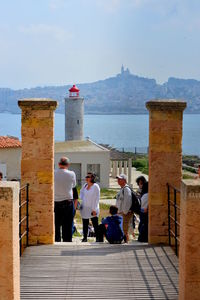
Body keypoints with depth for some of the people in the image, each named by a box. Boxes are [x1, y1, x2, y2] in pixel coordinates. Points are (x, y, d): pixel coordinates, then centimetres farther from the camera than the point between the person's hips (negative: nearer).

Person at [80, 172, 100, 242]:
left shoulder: (95, 186, -9)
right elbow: (81, 192, 29)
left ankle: (97, 238, -2)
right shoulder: (85, 185, 8)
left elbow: (97, 198, -11)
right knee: (85, 224, 9)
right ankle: (85, 237, 16)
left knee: (95, 224, -5)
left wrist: (94, 209, -15)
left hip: (92, 209, -6)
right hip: (84, 209, 6)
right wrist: (82, 198, 11)